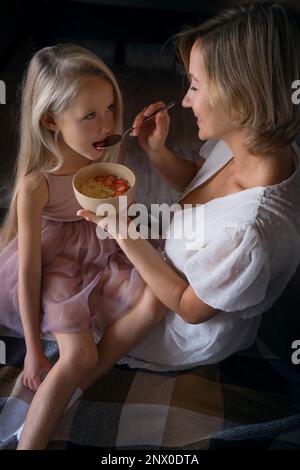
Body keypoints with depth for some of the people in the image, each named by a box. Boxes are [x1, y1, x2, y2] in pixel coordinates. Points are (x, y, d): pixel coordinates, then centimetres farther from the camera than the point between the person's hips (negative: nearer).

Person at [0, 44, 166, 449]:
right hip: (58, 272, -5)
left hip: (103, 261, 6)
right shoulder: (36, 186, -26)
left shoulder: (108, 163, -10)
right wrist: (33, 348, -13)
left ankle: (67, 383, -9)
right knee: (80, 356, -21)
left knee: (156, 298, -18)